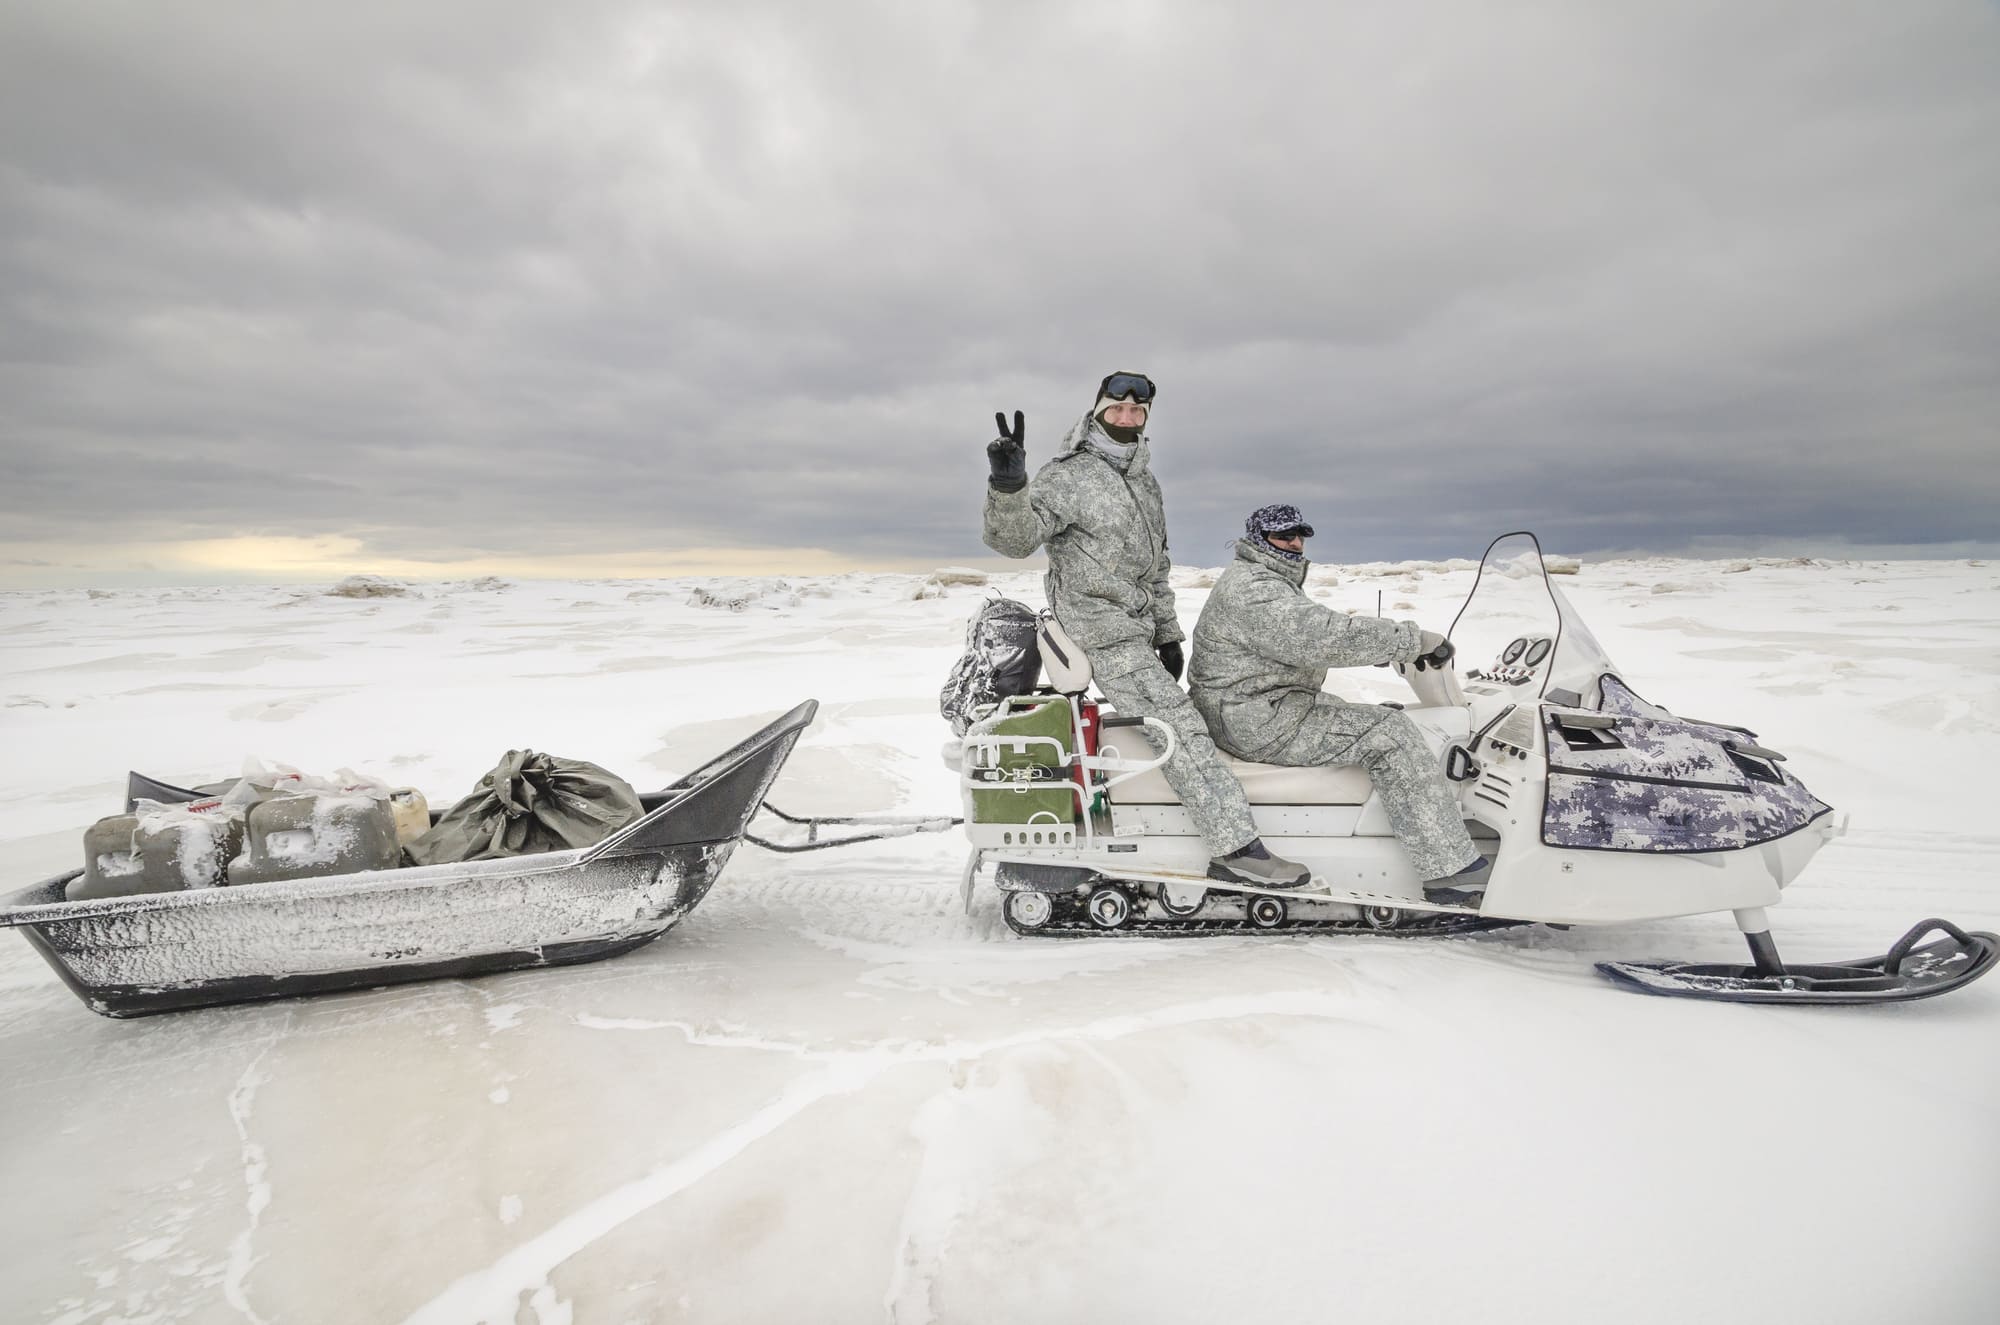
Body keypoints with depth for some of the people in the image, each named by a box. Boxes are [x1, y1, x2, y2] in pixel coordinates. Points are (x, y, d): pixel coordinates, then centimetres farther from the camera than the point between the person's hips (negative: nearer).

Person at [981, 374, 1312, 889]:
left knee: (1175, 730, 11)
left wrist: (1168, 633, 21)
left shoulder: (1146, 483, 17)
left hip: (1139, 630, 9)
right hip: (1106, 637, -9)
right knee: (1180, 730, -15)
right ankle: (1236, 848, -15)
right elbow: (1012, 537, -22)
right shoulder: (1068, 477, -10)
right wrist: (1008, 483, -41)